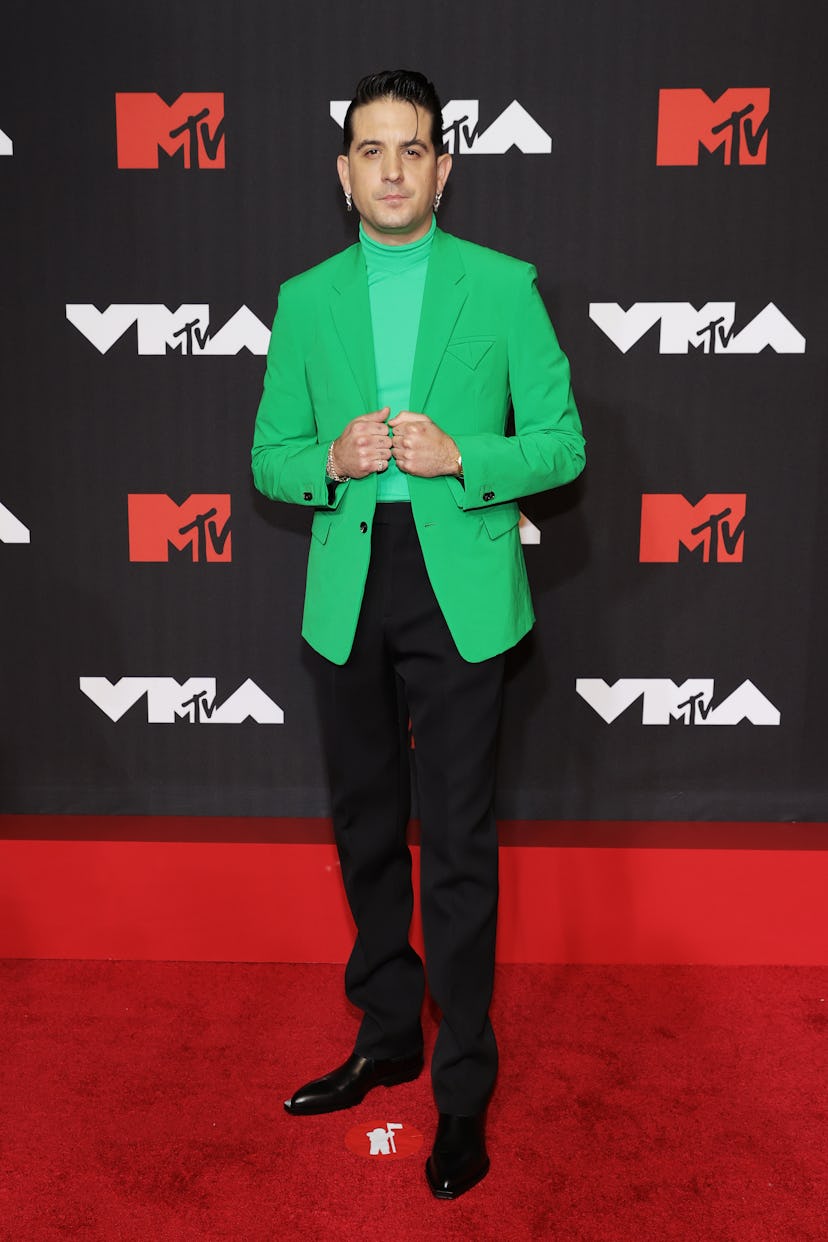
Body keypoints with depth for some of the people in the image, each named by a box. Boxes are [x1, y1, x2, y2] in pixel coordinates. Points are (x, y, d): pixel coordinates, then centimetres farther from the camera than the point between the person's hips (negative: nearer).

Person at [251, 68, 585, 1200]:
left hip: (459, 588, -3)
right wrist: (330, 460, -11)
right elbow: (270, 457, 10)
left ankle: (463, 1089, 17)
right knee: (366, 827, 14)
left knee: (458, 842, 0)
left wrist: (461, 457, -16)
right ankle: (388, 1034, 35)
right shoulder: (305, 299, 10)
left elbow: (562, 441, 1)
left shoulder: (503, 287, 3)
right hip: (346, 593, 4)